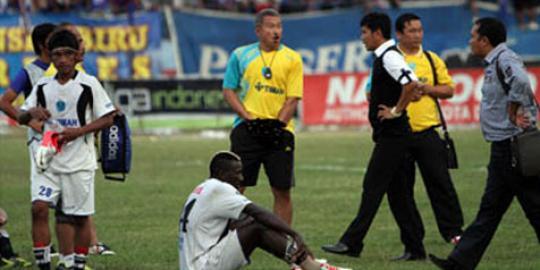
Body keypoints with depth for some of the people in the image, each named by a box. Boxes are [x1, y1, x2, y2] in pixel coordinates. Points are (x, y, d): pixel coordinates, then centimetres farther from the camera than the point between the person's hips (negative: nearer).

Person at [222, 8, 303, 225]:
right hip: (247, 130, 0)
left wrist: (278, 124, -13)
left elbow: (293, 98, 1)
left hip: (279, 132, 0)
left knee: (282, 191, 1)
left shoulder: (292, 58, 5)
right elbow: (228, 91, 5)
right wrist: (249, 119, -7)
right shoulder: (240, 55, 7)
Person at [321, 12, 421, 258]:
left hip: (392, 135, -10)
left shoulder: (389, 57, -15)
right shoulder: (383, 57, 16)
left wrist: (396, 111, -20)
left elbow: (411, 83, -30)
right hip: (389, 136, 10)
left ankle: (351, 243, -9)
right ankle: (414, 247, 12)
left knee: (373, 188, -9)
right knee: (396, 191, 10)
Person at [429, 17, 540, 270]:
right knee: (490, 208, 11)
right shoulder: (494, 63, 16)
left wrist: (513, 115, -23)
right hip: (503, 147, 11)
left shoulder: (505, 59, -16)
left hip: (513, 143, -11)